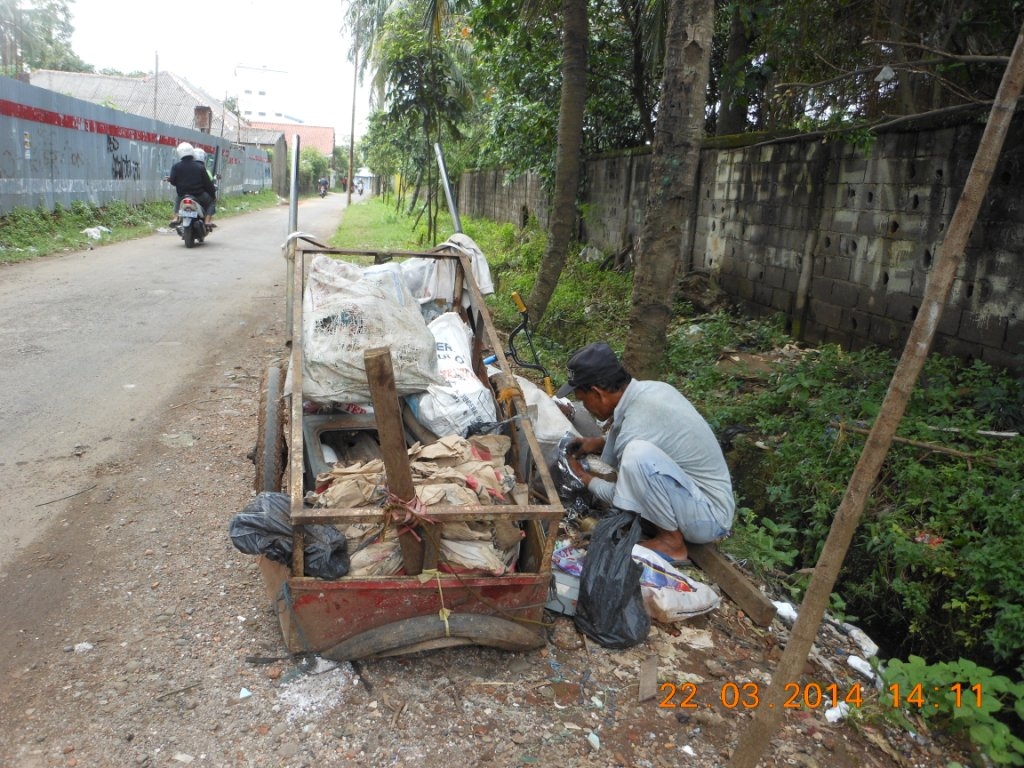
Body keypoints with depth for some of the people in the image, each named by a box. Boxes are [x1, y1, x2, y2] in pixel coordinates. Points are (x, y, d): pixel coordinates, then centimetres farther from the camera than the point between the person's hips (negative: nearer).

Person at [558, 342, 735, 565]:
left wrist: (584, 478, 5)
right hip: (705, 490, 9)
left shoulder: (637, 427, -27)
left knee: (638, 454, -31)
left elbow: (623, 496, -11)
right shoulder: (651, 388, -3)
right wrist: (599, 443, 9)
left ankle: (671, 541, -10)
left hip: (709, 517, -9)